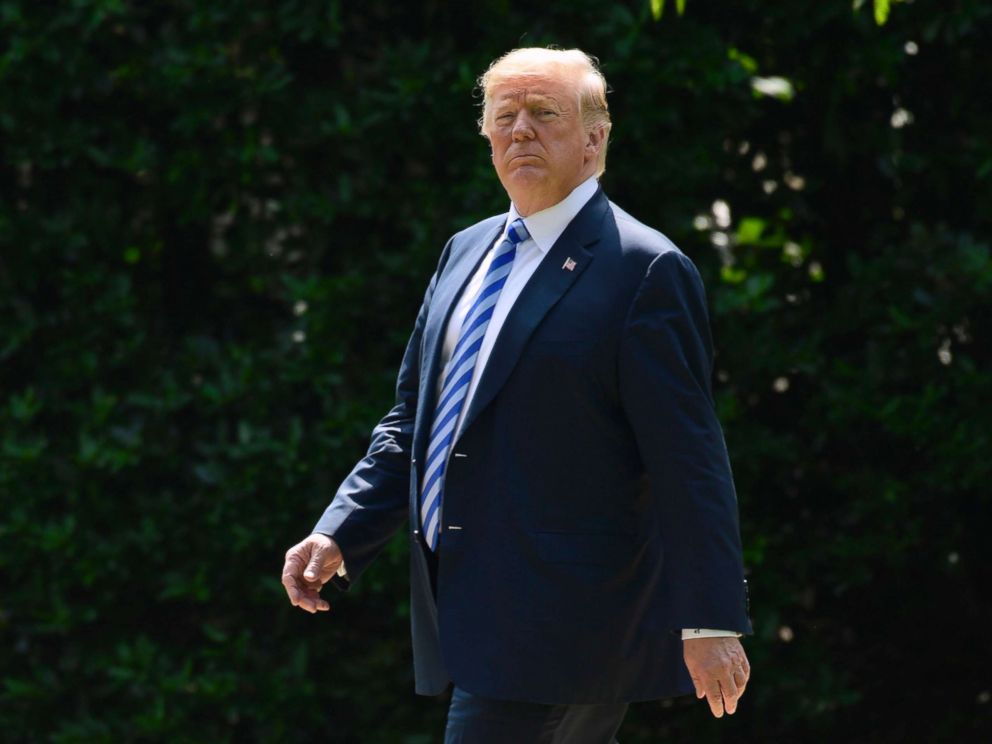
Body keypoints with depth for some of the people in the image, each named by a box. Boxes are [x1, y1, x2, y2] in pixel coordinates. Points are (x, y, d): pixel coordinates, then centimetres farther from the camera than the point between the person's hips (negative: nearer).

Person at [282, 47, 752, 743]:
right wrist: (339, 537, 7)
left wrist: (711, 623, -16)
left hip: (559, 619, -8)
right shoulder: (466, 252, 17)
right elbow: (411, 422, 21)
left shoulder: (645, 270, -8)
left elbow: (689, 461, -12)